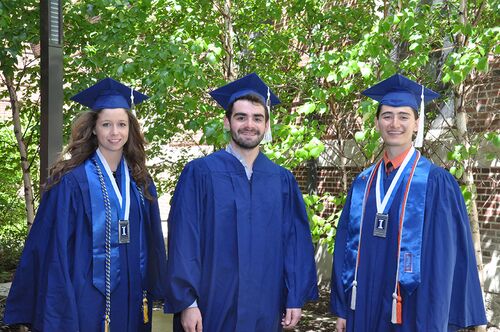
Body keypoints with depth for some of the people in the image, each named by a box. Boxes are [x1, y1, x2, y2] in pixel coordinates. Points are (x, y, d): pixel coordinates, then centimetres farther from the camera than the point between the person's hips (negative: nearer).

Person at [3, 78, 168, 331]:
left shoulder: (140, 182, 6)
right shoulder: (72, 181, -11)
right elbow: (56, 245, -11)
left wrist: (154, 289, 10)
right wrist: (57, 308, -13)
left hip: (132, 298, 5)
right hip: (86, 298, -5)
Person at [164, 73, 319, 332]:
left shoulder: (283, 181, 6)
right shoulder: (199, 173, -4)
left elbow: (296, 240, 6)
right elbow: (183, 240, -7)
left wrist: (296, 298, 0)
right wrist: (187, 302, -11)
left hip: (265, 310, 3)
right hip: (211, 308, -3)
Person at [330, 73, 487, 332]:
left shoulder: (436, 182, -8)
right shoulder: (363, 183, 7)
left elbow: (445, 258, -11)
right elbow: (347, 246, 8)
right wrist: (342, 309, 6)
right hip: (364, 309, 4)